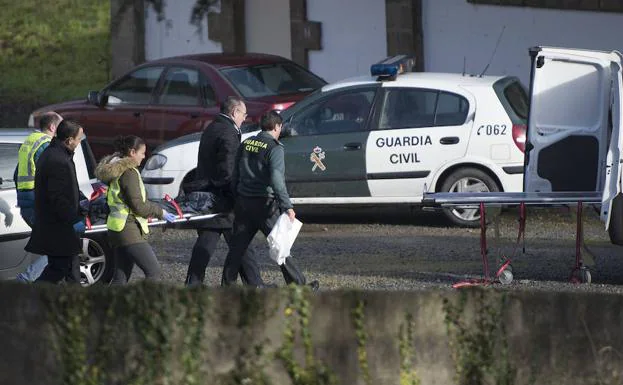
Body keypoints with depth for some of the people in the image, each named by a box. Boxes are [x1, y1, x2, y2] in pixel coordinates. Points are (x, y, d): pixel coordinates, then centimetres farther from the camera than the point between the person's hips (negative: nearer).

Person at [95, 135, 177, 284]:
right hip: (129, 231, -10)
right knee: (154, 271, -9)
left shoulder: (115, 170, 16)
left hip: (116, 230, 10)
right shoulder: (129, 172, -14)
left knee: (120, 277, 10)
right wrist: (160, 212, -5)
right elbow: (138, 205, -17)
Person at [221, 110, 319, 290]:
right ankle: (298, 285, 7)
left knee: (238, 245, 10)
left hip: (243, 201, 6)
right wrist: (287, 206, -24)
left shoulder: (245, 144, 9)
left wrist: (236, 198, 23)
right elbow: (276, 179, -22)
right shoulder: (274, 148, -11)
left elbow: (235, 175, 15)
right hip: (264, 204, -6)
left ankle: (227, 285, 10)